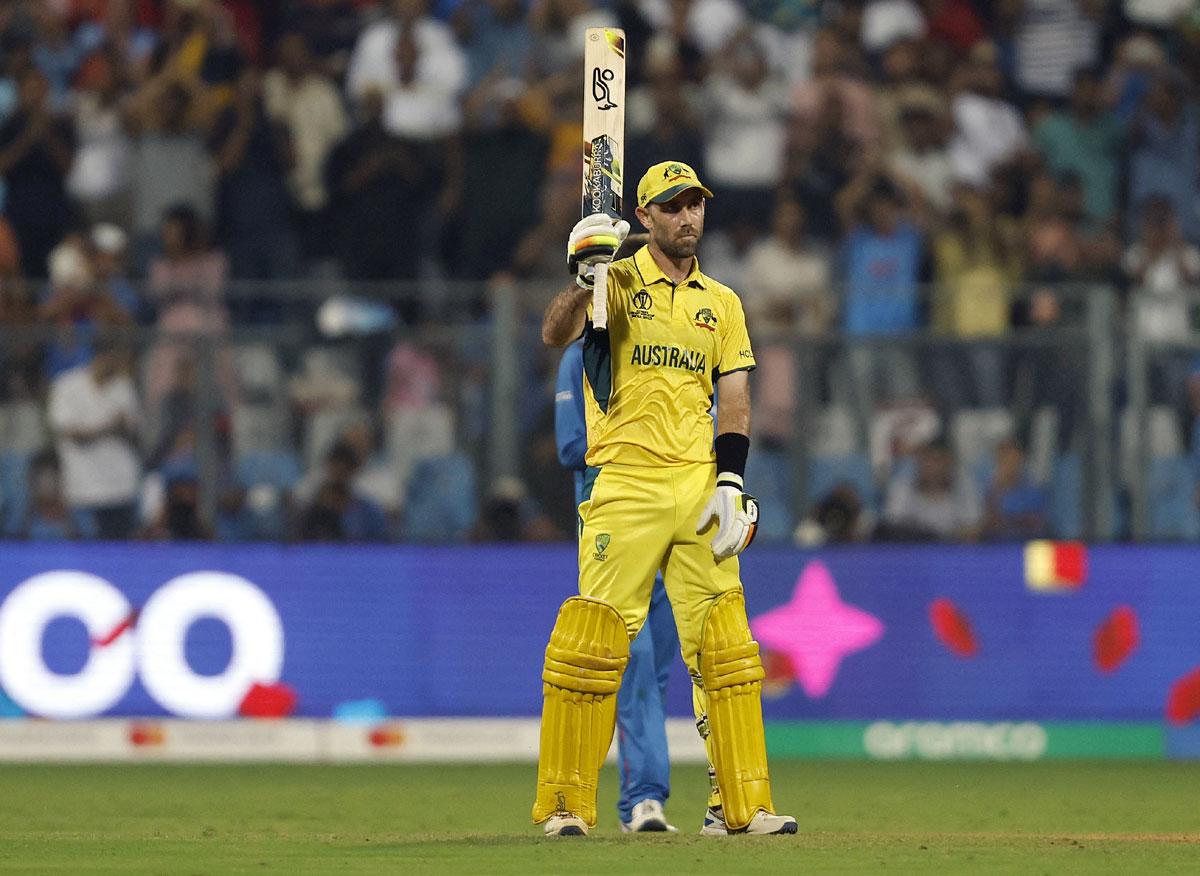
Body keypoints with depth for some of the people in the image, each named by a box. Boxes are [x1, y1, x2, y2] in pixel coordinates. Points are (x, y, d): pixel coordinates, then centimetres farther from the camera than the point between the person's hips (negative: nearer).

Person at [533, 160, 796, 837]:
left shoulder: (722, 303, 16)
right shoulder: (617, 283, 4)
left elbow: (735, 400, 12)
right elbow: (555, 334, -14)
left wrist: (730, 483, -1)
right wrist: (583, 281, -33)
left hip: (699, 488, 4)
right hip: (626, 486, -4)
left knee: (726, 647, 0)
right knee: (593, 645, -8)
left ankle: (742, 804, 3)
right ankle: (565, 803, -2)